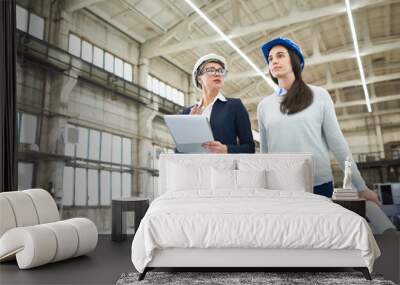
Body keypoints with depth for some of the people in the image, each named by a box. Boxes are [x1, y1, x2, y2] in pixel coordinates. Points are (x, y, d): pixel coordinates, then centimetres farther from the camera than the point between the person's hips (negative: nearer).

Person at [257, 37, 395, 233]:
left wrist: (360, 186, 4)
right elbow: (264, 150, 11)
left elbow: (336, 141, 3)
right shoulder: (264, 105, 7)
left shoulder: (319, 96, 3)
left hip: (319, 184, -1)